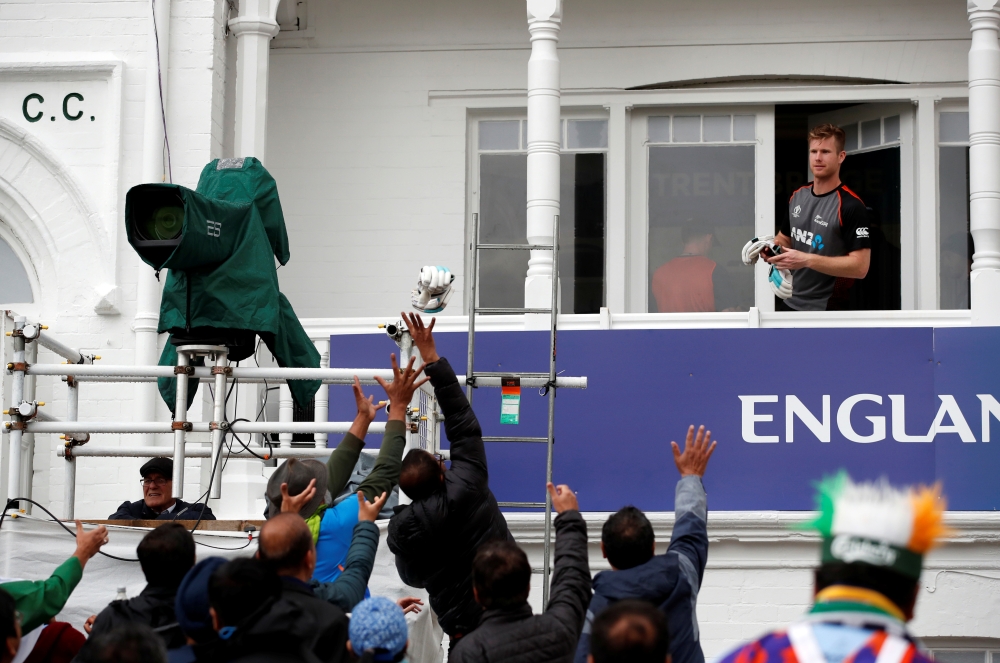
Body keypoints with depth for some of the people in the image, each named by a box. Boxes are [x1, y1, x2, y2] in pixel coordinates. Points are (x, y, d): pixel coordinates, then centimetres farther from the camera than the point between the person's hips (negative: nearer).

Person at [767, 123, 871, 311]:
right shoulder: (797, 197, 7)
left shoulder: (851, 205, -16)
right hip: (789, 303, 7)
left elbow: (860, 266, -22)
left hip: (826, 312, -7)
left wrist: (807, 260, -28)